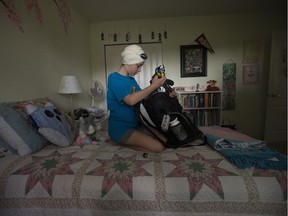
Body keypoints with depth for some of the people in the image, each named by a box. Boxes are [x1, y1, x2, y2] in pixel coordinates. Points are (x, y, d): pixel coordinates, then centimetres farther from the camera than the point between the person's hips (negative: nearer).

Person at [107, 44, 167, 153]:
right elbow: (131, 100, -30)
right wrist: (154, 86, -24)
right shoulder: (114, 78, -15)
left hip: (135, 125, 9)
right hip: (120, 129, -8)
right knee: (158, 147, -16)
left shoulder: (131, 79, 11)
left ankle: (127, 141, 7)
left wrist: (154, 85, -4)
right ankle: (123, 142, 0)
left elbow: (142, 97, 10)